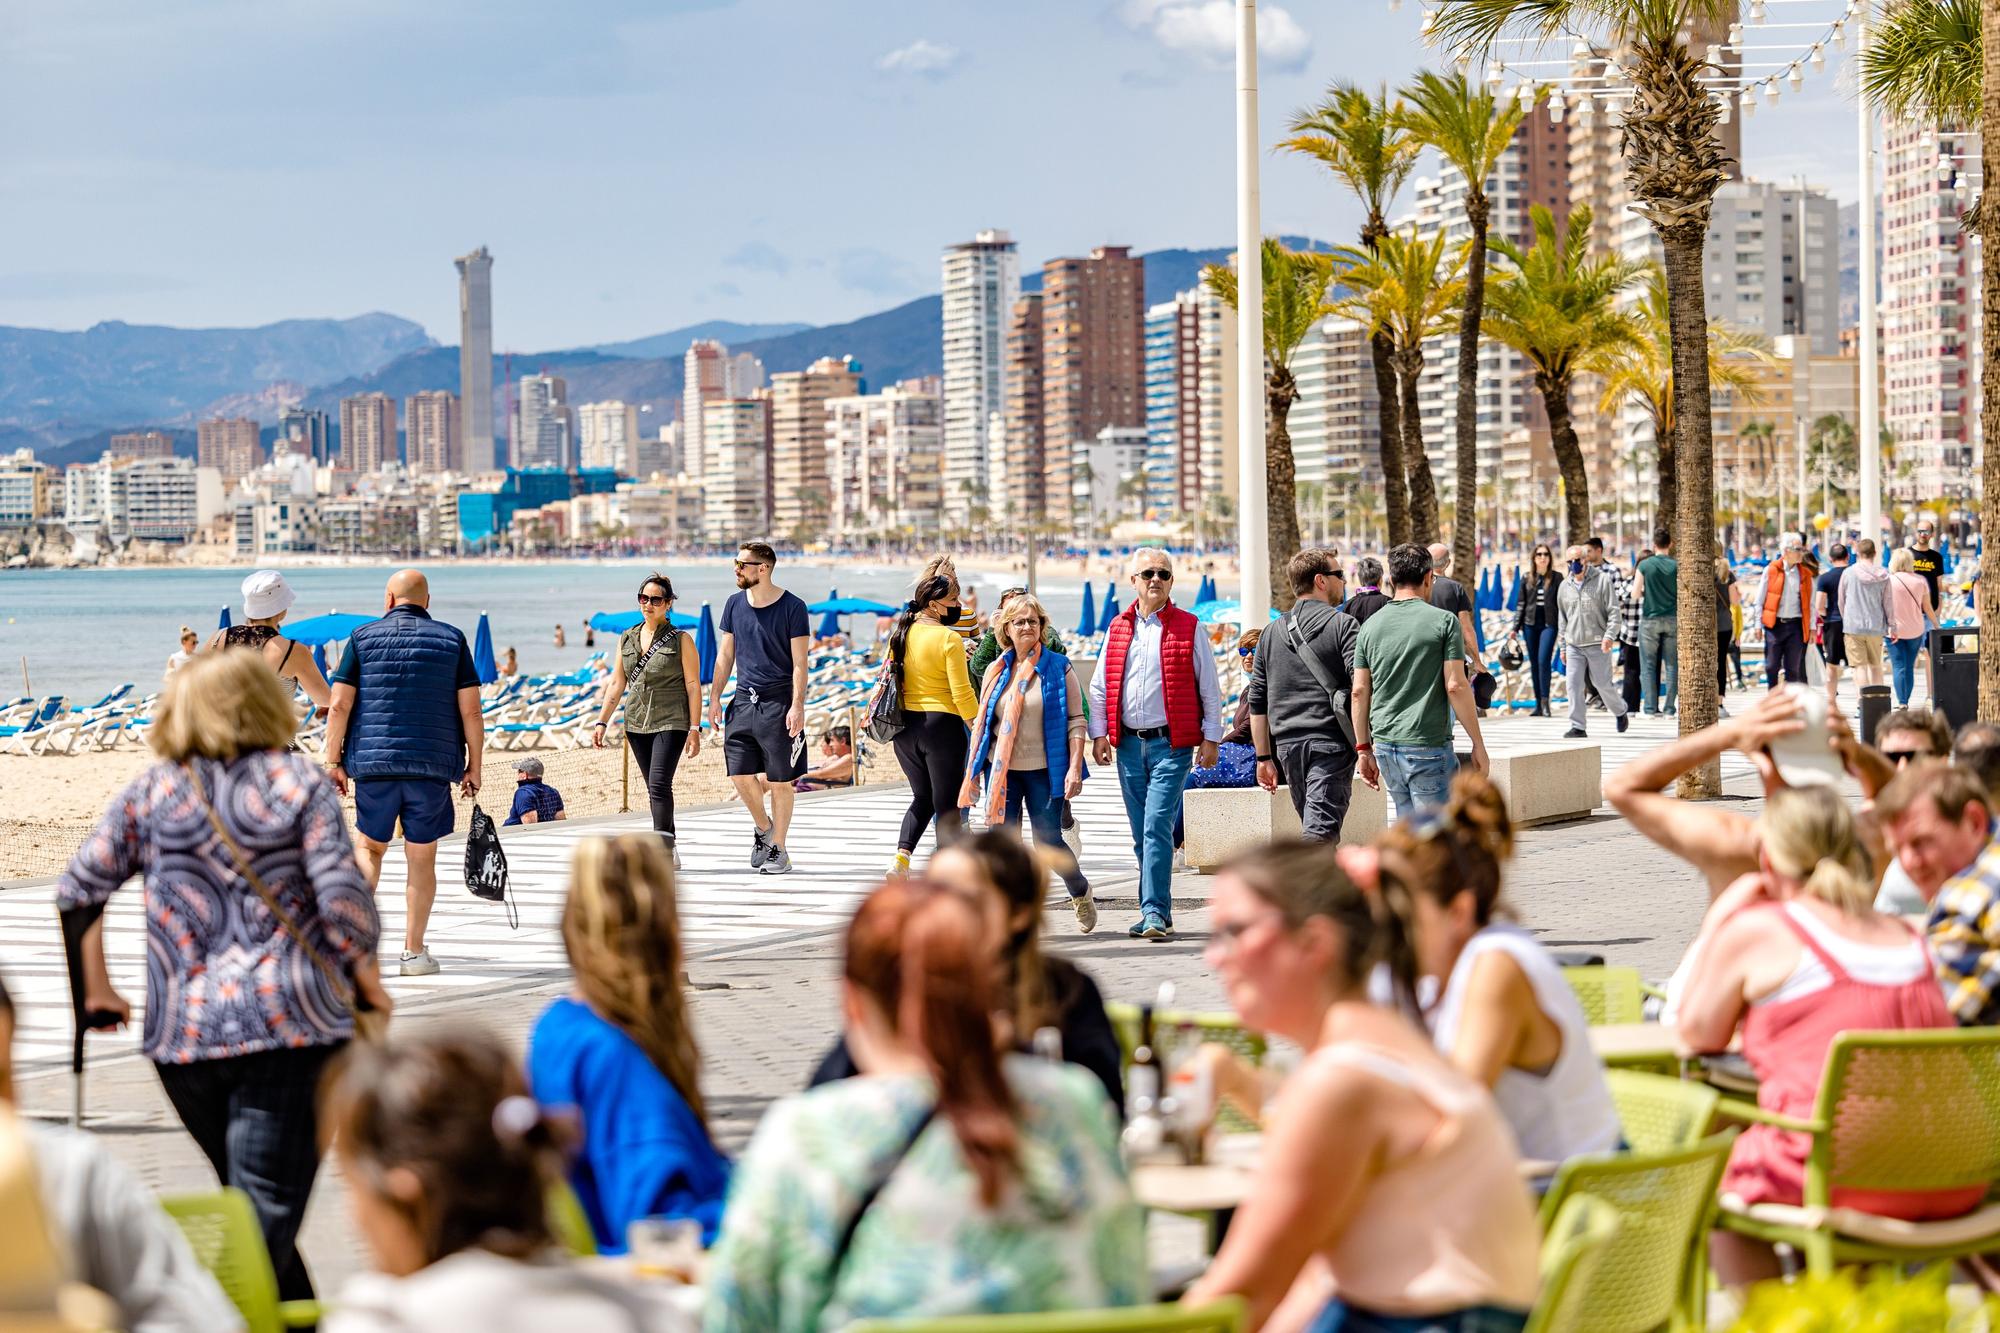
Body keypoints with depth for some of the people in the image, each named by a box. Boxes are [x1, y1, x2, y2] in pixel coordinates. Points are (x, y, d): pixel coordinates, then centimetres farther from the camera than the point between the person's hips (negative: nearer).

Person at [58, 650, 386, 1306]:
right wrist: (366, 980, 5)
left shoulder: (148, 793, 8)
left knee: (245, 1199, 19)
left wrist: (96, 990, 18)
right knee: (265, 1214, -6)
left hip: (182, 1032, 4)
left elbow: (77, 893, 6)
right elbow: (342, 891, -9)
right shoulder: (299, 781, 0)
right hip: (289, 1025, -3)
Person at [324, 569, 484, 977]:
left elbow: (339, 705, -1)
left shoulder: (363, 637, 4)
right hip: (432, 766, 0)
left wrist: (334, 762, 4)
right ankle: (414, 951, 7)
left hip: (373, 763, 0)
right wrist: (474, 766, 7)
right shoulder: (452, 640, 5)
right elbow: (470, 710, 0)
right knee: (421, 859, 6)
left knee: (370, 847, 17)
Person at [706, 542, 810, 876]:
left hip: (779, 702, -5)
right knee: (739, 774, 0)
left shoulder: (792, 607, -7)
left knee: (780, 781, 1)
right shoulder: (735, 604, 8)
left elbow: (799, 662, -7)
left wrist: (797, 705, -15)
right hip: (744, 699, 5)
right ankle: (763, 827, 26)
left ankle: (778, 850, 12)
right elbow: (725, 654, 15)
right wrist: (714, 697, 10)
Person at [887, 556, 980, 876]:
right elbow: (962, 694, -15)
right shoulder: (949, 639, -15)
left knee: (923, 797, 21)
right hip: (942, 726, -6)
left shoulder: (901, 633, 4)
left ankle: (901, 857, 1)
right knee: (947, 807, 5)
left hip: (904, 726, 6)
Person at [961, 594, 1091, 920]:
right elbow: (981, 722, 14)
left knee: (1048, 841, 0)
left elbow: (1075, 720, -3)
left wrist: (1074, 767, -12)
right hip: (1001, 770, 3)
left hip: (1043, 770, -3)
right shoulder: (997, 670, 9)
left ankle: (1081, 892, 28)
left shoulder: (1059, 667, -1)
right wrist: (972, 771, 10)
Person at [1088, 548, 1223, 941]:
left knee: (1157, 828, -14)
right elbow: (1101, 686, 14)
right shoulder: (1117, 628, 11)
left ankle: (1156, 914, -16)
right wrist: (1099, 733, 5)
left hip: (1171, 743, -4)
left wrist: (1210, 738, -1)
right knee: (1141, 834, 8)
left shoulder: (1187, 628, 0)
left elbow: (1209, 688, 3)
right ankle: (1155, 914, 16)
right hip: (1129, 743, 4)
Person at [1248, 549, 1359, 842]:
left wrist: (1264, 758, 17)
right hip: (1329, 742, -6)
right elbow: (1360, 690, -13)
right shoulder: (1343, 625, -3)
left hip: (1287, 744, 6)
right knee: (1320, 833, -11)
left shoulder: (1272, 634, 14)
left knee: (1314, 826, 17)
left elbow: (1257, 703, 13)